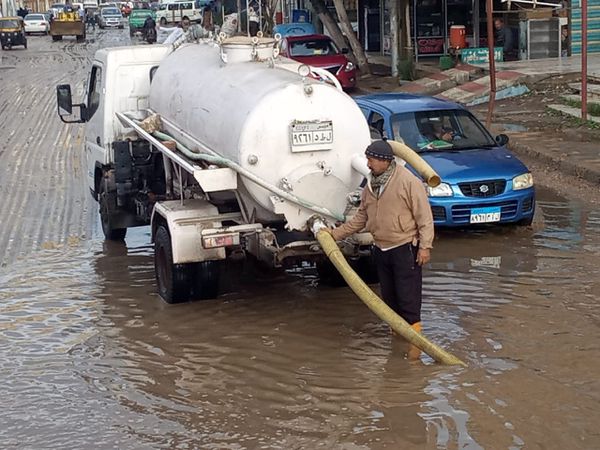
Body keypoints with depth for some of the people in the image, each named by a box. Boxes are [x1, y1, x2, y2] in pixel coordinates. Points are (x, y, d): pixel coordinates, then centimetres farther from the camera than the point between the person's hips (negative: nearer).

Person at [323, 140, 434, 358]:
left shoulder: (408, 182, -13)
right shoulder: (371, 185, 10)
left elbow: (424, 216, -13)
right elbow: (361, 218, 18)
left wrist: (425, 246, -17)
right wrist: (336, 233, 13)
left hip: (404, 248, -7)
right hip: (381, 249, 7)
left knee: (408, 297, -7)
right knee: (389, 296, 15)